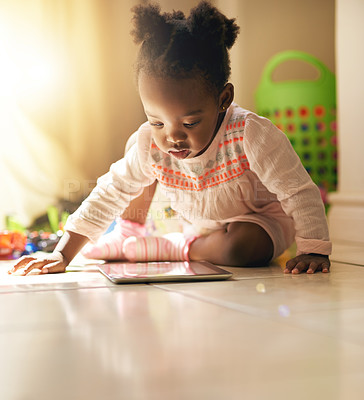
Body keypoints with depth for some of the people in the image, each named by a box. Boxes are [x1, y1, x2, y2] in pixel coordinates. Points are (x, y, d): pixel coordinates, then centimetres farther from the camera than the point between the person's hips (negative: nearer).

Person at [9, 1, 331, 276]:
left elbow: (299, 192, -29)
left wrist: (314, 251, -37)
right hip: (201, 225, 4)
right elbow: (108, 195, -14)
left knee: (240, 247, -38)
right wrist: (62, 255, -19)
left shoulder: (251, 134, -37)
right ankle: (130, 232, 16)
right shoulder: (150, 143, -23)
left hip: (262, 219, -4)